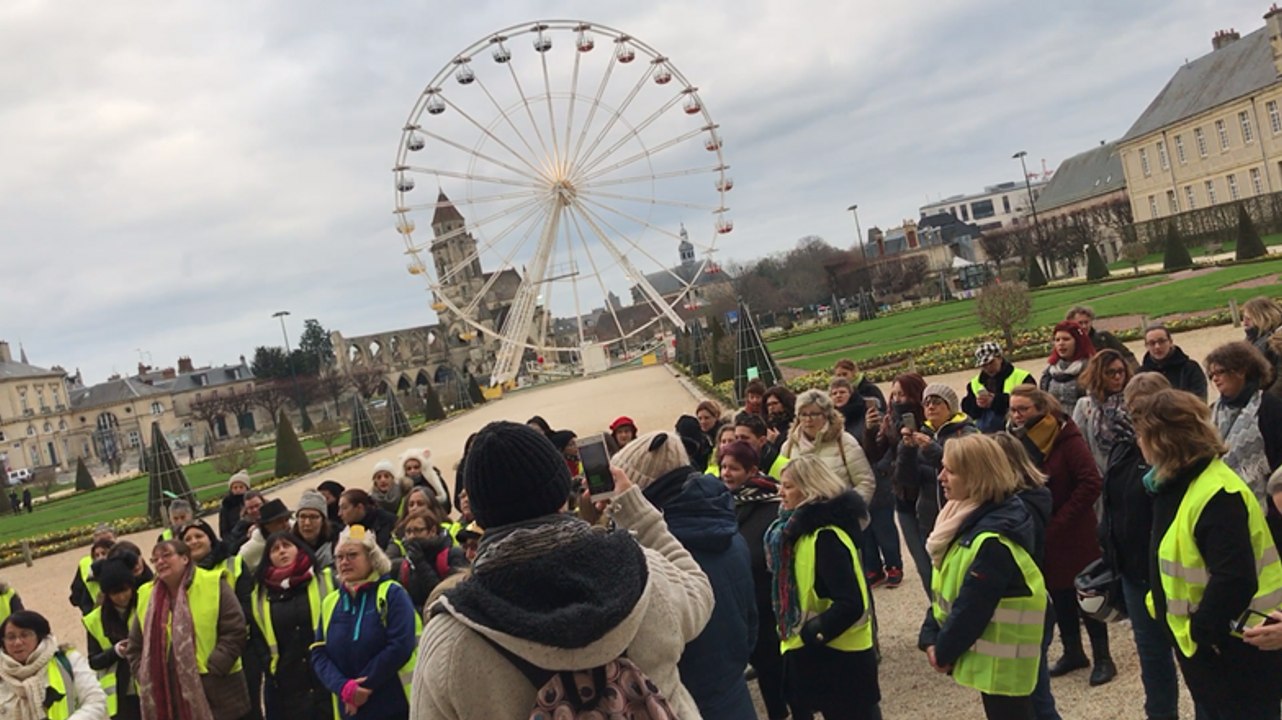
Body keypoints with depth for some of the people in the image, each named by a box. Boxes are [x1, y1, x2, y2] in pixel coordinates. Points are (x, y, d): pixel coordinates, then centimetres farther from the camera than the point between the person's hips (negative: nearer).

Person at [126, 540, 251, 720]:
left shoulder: (213, 585, -4)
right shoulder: (146, 597, 11)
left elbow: (235, 632, -9)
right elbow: (135, 648, 17)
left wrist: (210, 671, -15)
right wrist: (148, 681, 3)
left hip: (215, 694, -4)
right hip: (170, 700, 4)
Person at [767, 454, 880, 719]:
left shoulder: (826, 537, -23)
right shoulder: (804, 528, 6)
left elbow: (850, 604, -28)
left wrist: (809, 634, -22)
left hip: (840, 657, -10)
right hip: (823, 653, 10)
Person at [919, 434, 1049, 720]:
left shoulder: (993, 540, -26)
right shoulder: (970, 518, 4)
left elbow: (973, 606, -23)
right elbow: (945, 585, 7)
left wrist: (944, 651, -10)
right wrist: (931, 637, 1)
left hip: (1003, 658, -9)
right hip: (992, 652, 9)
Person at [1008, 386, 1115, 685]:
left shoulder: (1066, 437, -16)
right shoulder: (1016, 441, 3)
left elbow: (1091, 483, -21)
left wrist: (1060, 520, -19)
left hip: (1072, 534, -6)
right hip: (1039, 535, 6)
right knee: (1058, 594, 16)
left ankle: (1103, 658, 16)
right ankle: (1072, 652, 31)